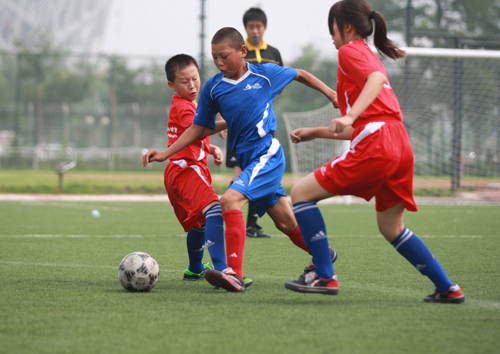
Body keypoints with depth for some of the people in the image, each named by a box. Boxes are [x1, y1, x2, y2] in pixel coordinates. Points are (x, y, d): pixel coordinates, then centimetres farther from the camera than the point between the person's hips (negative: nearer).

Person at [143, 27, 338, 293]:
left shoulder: (265, 74, -5)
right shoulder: (213, 88, 3)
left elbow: (299, 75, 13)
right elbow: (198, 128, 9)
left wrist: (329, 92, 17)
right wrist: (165, 154, 3)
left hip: (268, 154, -5)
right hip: (246, 159, 5)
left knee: (230, 200, -26)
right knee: (286, 223, 14)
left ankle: (234, 274, -33)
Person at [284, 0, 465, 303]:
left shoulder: (350, 51, 3)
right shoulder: (370, 57, 30)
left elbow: (377, 79, -20)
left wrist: (350, 117, -31)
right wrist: (315, 133, 33)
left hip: (375, 146, -9)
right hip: (401, 145, 9)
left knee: (302, 192, -2)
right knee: (392, 228, 21)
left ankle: (325, 276, -7)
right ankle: (448, 288, 17)